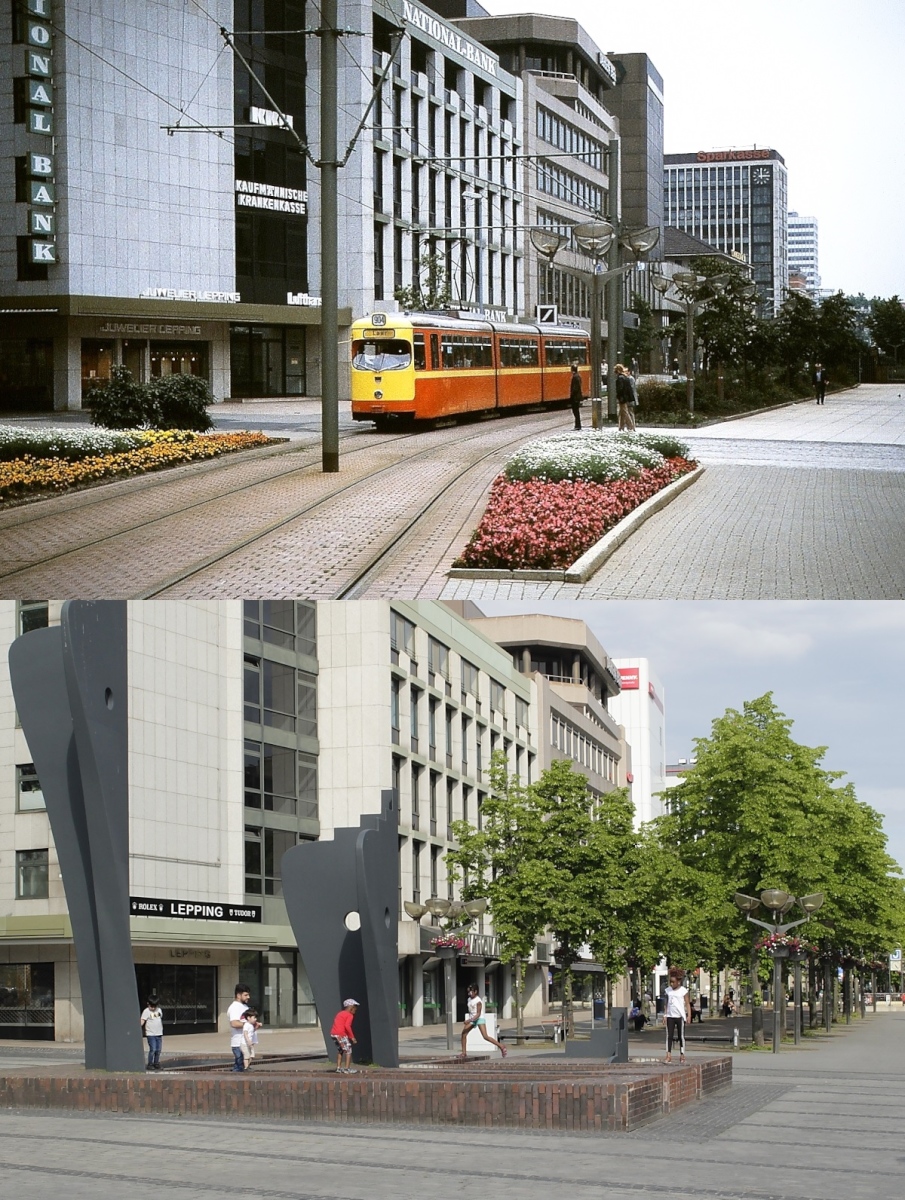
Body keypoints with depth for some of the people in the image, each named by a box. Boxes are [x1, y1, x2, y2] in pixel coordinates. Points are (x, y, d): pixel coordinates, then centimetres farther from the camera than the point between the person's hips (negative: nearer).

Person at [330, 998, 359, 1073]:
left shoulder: (340, 1013, 21)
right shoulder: (349, 1015, -4)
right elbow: (347, 1026, -19)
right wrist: (352, 1037, -14)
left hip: (333, 1033, 8)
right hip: (341, 1034, -8)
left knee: (340, 1050, 23)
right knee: (348, 1050, 2)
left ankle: (338, 1068, 24)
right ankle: (347, 1069, -3)